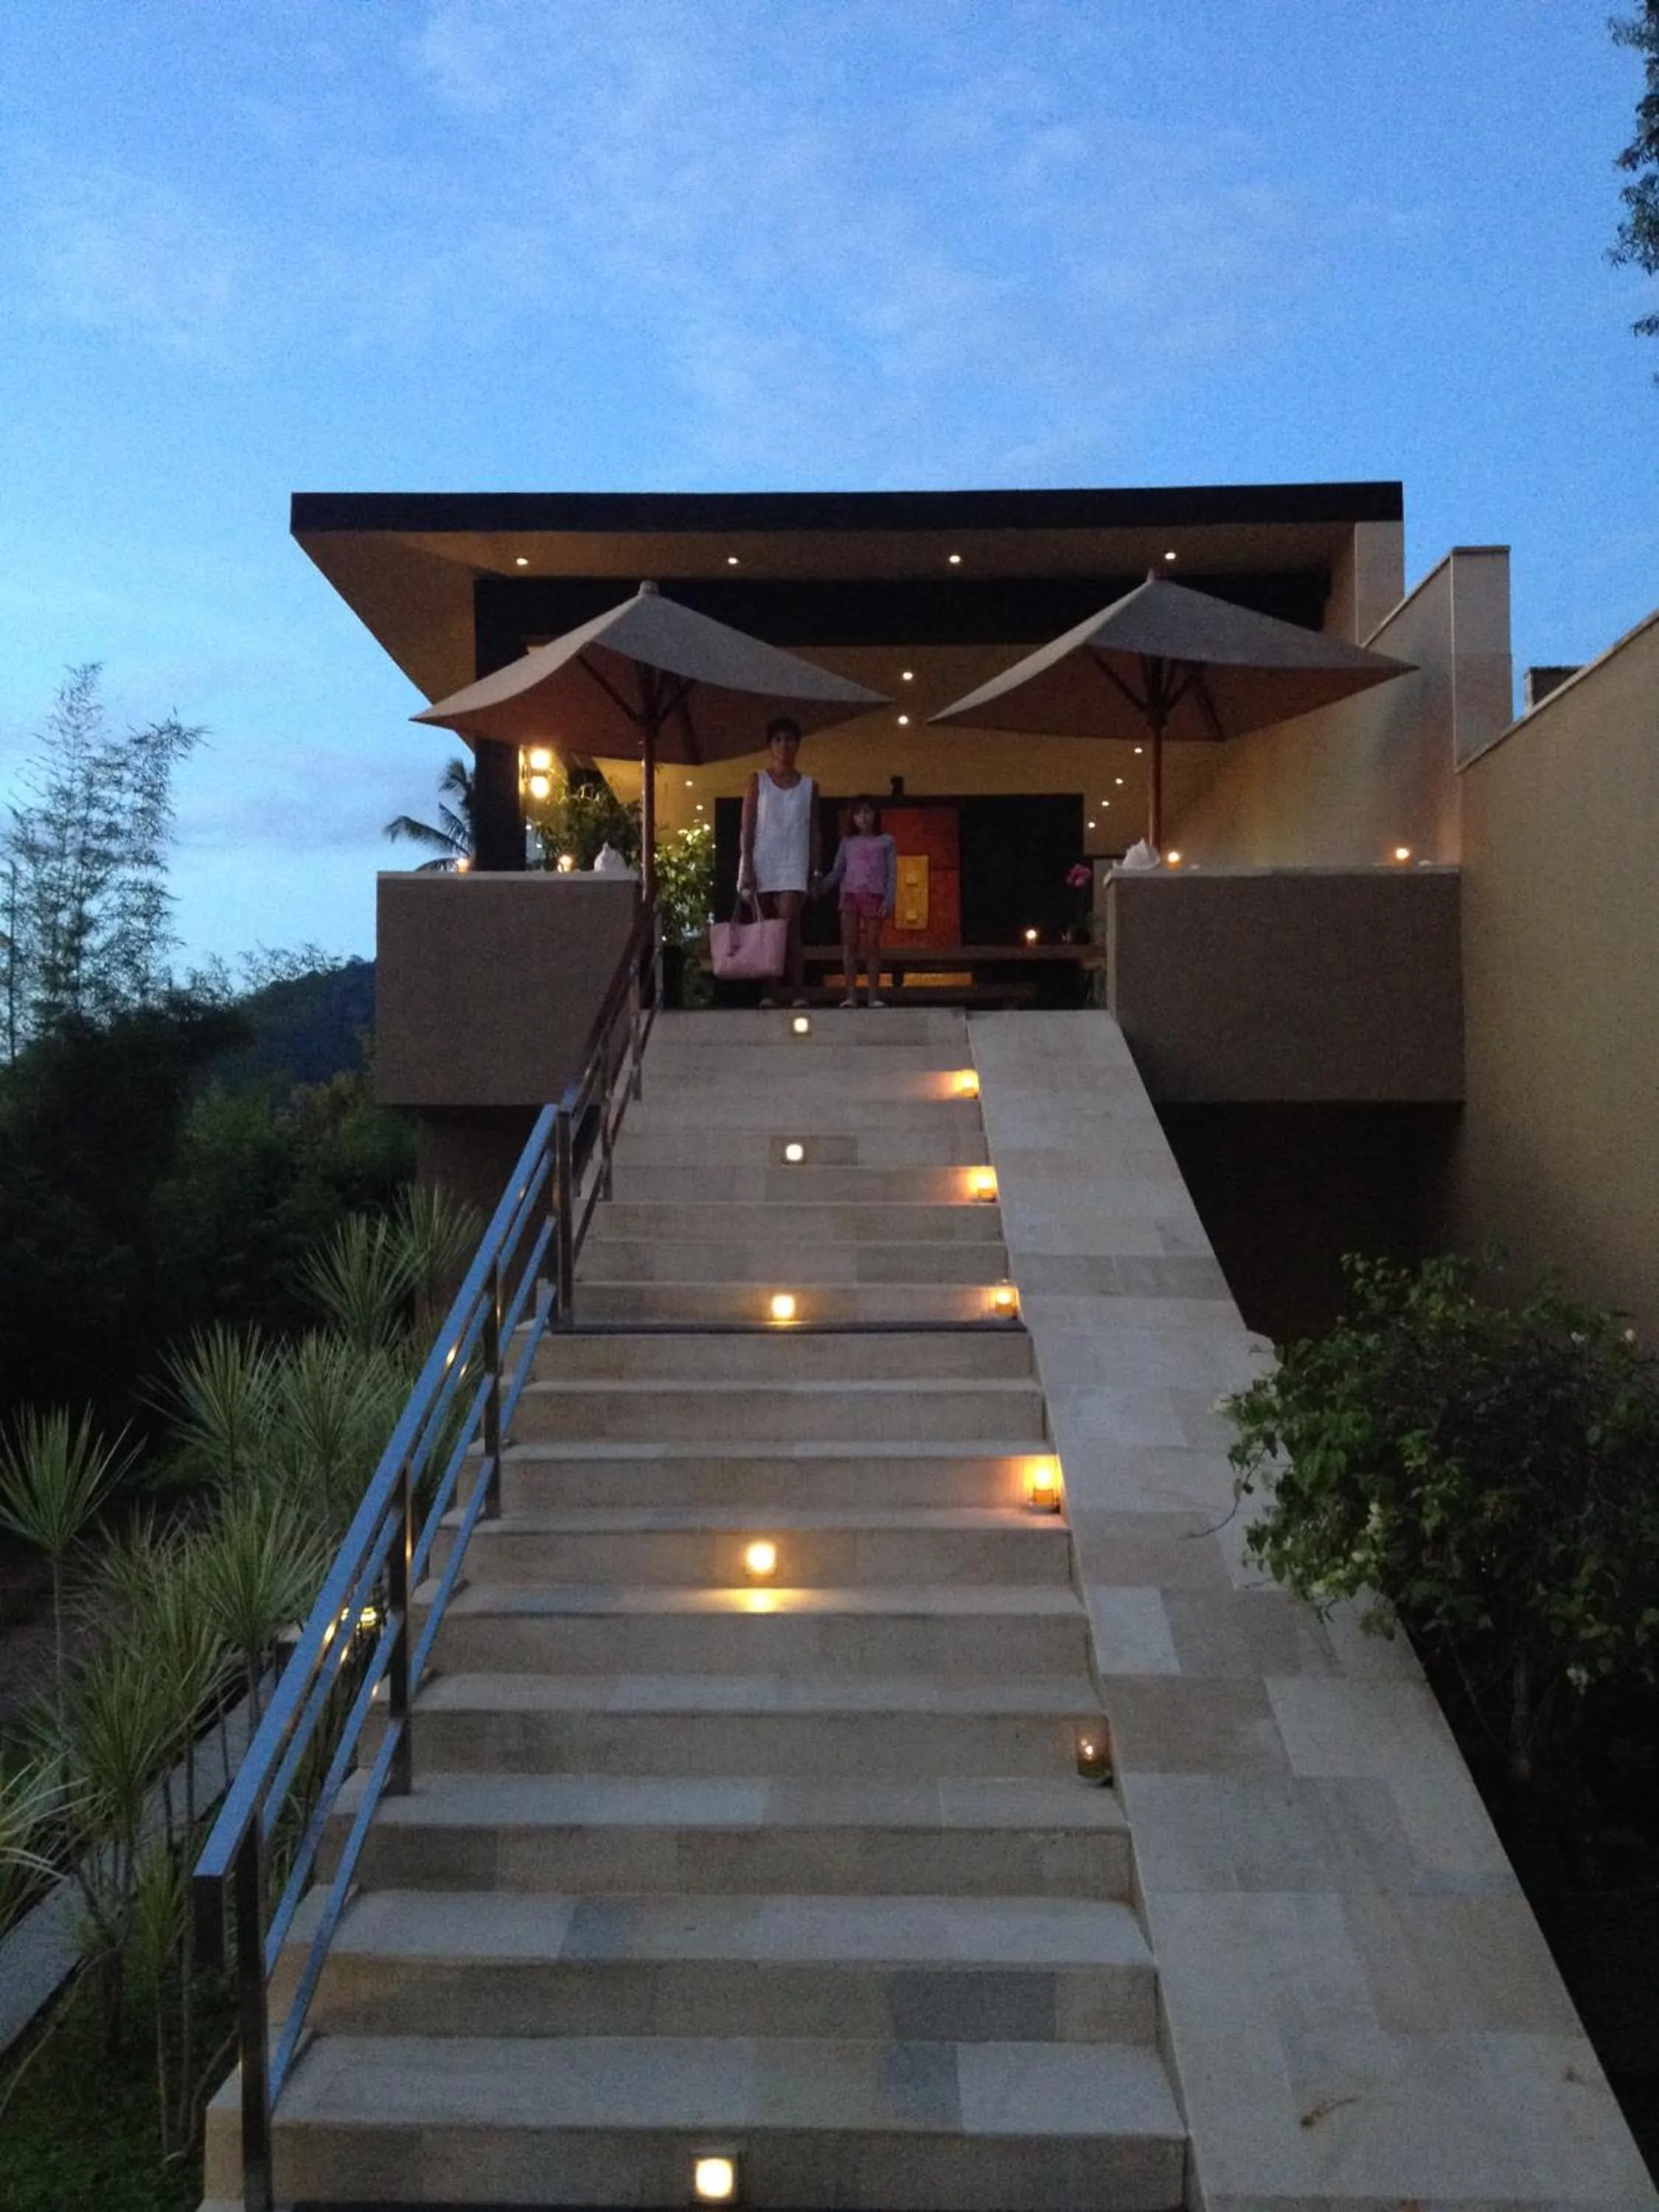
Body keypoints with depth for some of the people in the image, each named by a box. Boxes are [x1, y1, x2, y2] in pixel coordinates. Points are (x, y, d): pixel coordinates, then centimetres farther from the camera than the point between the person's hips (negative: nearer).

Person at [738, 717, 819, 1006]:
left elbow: (813, 832, 10)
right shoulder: (758, 781, 7)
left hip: (794, 865, 0)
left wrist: (816, 871, 4)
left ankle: (798, 993, -17)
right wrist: (746, 867, -8)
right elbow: (747, 828, 2)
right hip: (762, 863, 0)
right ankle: (767, 993, 4)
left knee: (789, 928, -13)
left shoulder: (809, 786, 10)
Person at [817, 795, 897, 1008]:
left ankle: (873, 995, -1)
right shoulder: (847, 843, 15)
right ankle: (851, 994, -7)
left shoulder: (886, 842, 10)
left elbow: (892, 874, 5)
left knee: (872, 944, -3)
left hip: (874, 896, -2)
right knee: (849, 943, -6)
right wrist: (821, 886, -8)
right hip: (850, 894, 2)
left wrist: (889, 901, -7)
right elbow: (837, 872, 10)